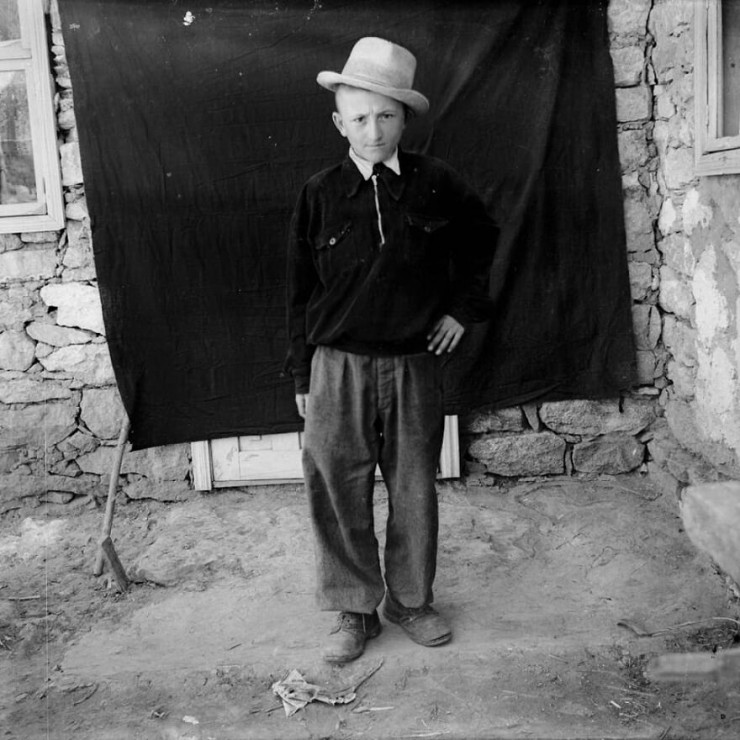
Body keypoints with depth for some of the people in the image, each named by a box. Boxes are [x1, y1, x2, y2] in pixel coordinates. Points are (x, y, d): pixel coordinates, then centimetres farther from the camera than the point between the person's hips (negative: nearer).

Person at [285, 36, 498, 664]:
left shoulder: (436, 184, -1)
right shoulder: (320, 194, -2)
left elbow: (483, 238, 18)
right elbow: (301, 290, 3)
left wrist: (463, 306, 8)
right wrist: (302, 375, 3)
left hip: (415, 365, 1)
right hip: (338, 368, 0)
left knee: (415, 489, 11)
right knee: (338, 491, 3)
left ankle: (412, 599, 31)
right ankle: (356, 610, 21)